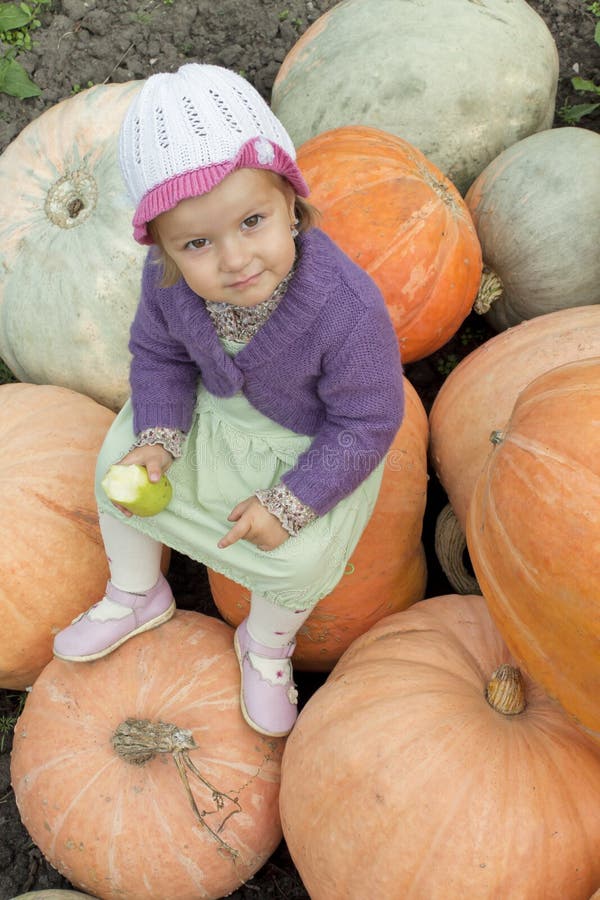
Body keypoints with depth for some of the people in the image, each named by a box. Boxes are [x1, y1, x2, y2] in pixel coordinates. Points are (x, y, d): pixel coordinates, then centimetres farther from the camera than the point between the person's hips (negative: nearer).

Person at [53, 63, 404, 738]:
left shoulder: (348, 311, -40)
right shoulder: (169, 277, -25)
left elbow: (366, 424, -25)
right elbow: (158, 353, -3)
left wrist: (290, 502, -25)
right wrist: (156, 438, -18)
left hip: (315, 441, -4)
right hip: (214, 405, 5)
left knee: (299, 558, -18)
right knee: (122, 461, 4)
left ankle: (266, 645, 21)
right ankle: (136, 594, 33)